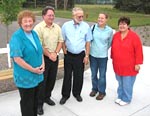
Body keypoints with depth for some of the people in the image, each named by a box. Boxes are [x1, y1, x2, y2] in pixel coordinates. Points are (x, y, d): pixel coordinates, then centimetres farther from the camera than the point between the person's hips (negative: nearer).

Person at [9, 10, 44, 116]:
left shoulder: (34, 34, 6)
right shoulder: (16, 37, -16)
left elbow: (40, 51, 13)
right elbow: (17, 58, -22)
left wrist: (43, 64, -4)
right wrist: (33, 69, -19)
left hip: (38, 75, 7)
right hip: (25, 77, -7)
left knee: (35, 100, 21)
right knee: (27, 103, 10)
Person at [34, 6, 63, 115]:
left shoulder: (57, 27, 6)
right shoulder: (39, 27, -12)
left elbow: (60, 41, 6)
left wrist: (55, 53, -7)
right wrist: (49, 55, -13)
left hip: (55, 58, 5)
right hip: (43, 58, -5)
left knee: (52, 79, 15)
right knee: (42, 81, 3)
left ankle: (47, 97, 35)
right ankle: (39, 103, 16)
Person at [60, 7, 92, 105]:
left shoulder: (86, 26, -4)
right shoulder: (66, 25, -3)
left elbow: (88, 42, -1)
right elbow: (62, 40, 4)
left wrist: (87, 56, -3)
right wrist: (64, 51, -2)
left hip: (80, 55, 0)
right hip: (69, 55, 0)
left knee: (79, 76, 11)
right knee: (67, 75, 9)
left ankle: (77, 93, 31)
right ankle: (65, 95, 24)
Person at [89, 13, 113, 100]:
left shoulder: (110, 30, -8)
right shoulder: (93, 27, -4)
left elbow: (110, 43, 7)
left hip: (103, 56, -2)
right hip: (93, 55, 2)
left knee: (102, 75, 9)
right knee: (94, 74, 16)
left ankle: (102, 92, 28)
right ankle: (94, 89, 37)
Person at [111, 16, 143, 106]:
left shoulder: (134, 36, -12)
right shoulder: (116, 35, 4)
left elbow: (138, 51, -12)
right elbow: (113, 48, 13)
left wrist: (137, 63, -13)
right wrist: (113, 59, 14)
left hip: (129, 67, -5)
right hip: (118, 66, 5)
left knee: (127, 84, 6)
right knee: (120, 83, 18)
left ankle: (126, 99, 25)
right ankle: (120, 96, 36)